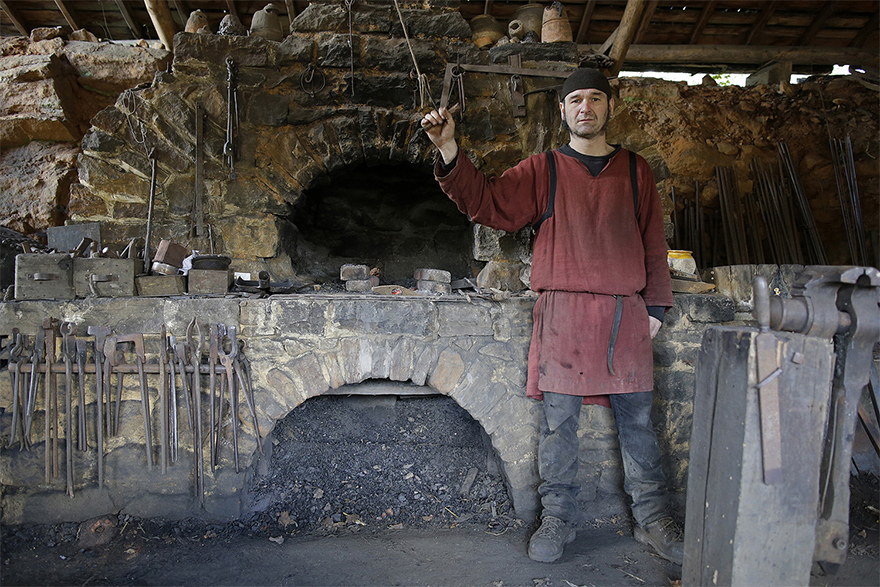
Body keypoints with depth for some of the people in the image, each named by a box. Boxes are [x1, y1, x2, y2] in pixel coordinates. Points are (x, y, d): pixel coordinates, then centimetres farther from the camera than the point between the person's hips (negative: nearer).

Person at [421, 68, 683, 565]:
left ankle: (653, 520, 23)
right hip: (563, 314, -1)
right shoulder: (542, 170, 8)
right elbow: (486, 201, -3)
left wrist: (656, 305, 8)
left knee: (638, 420, 8)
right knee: (559, 420, 2)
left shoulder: (635, 170, 14)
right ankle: (558, 519, 17)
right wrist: (449, 151, -16)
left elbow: (654, 242, 14)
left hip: (627, 316, 2)